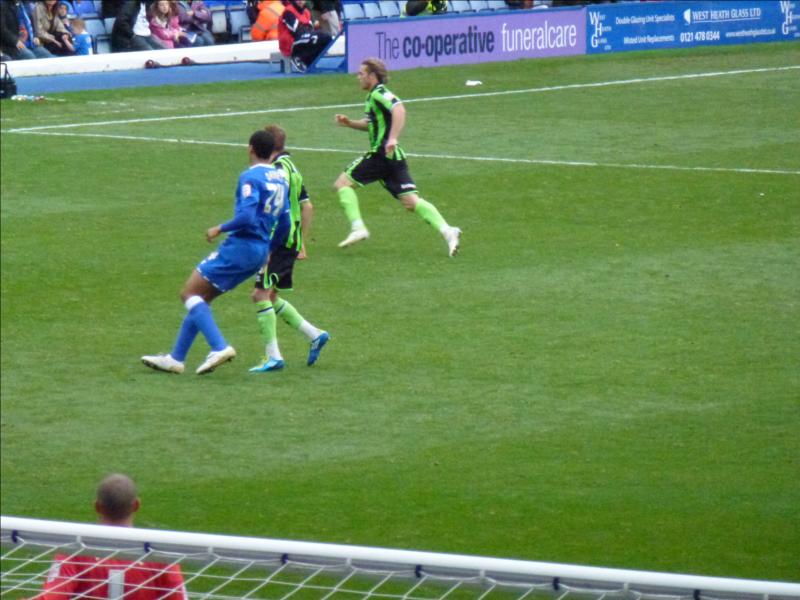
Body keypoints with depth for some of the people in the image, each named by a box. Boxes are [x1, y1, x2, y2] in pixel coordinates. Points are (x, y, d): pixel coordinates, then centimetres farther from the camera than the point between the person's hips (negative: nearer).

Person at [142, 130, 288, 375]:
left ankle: (219, 347, -21)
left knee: (189, 293, -4)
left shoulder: (250, 177, -13)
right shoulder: (281, 179, 12)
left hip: (241, 245, -9)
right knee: (200, 299, 17)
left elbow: (246, 216, -24)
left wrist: (220, 229, -10)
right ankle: (176, 358, 18)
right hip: (261, 252, 9)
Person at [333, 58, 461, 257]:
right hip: (393, 157, 10)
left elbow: (399, 109, -28)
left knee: (342, 182, -1)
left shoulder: (379, 93, -10)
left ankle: (357, 227, -10)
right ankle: (447, 230, -13)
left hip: (382, 153, -10)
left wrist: (392, 139, -36)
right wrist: (349, 123, 21)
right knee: (410, 201, 1)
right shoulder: (373, 97, 20)